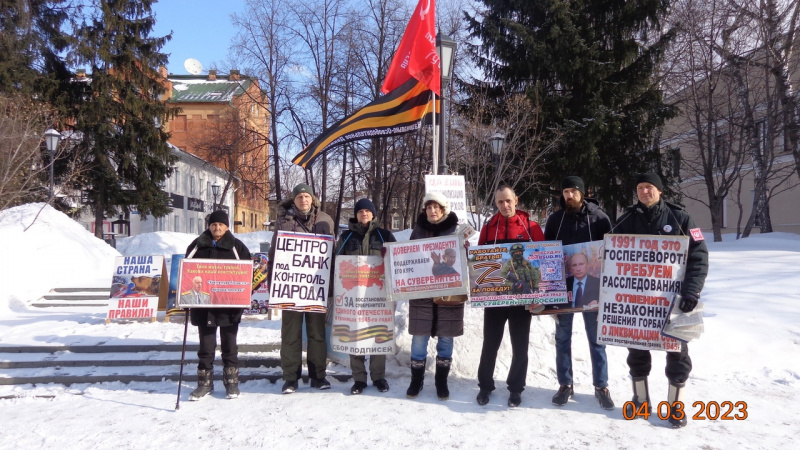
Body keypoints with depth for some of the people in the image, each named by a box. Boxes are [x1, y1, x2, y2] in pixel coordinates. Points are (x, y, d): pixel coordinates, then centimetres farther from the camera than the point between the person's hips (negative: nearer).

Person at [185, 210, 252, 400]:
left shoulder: (237, 247, 2)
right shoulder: (197, 245, 6)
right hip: (203, 304, 1)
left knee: (229, 345, 9)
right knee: (206, 345, 8)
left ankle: (232, 381, 18)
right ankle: (204, 383, 18)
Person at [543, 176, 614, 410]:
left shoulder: (598, 217, -1)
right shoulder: (555, 219, 4)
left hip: (592, 286, -2)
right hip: (562, 285, 2)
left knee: (596, 338, 7)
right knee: (562, 337, 8)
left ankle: (601, 386, 18)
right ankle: (565, 384, 20)